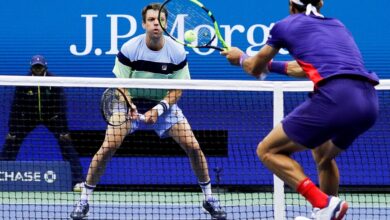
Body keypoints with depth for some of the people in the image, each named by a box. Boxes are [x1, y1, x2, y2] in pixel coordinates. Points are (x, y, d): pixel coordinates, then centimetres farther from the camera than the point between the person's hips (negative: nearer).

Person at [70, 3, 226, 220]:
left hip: (164, 103, 1)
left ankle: (209, 198, 9)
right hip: (131, 102, -1)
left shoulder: (177, 52, -15)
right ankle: (84, 200, -6)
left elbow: (177, 89, -10)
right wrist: (128, 105, -31)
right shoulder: (129, 49, -18)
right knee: (108, 147, -19)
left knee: (193, 146, -11)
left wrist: (159, 109, -25)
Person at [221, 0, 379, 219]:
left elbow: (255, 69, 30)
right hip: (370, 102, 7)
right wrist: (272, 65, 59)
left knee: (268, 151, 7)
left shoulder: (285, 26, 15)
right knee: (323, 155, 33)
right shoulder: (337, 25, 30)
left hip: (334, 97, -7)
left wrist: (240, 57, 51)